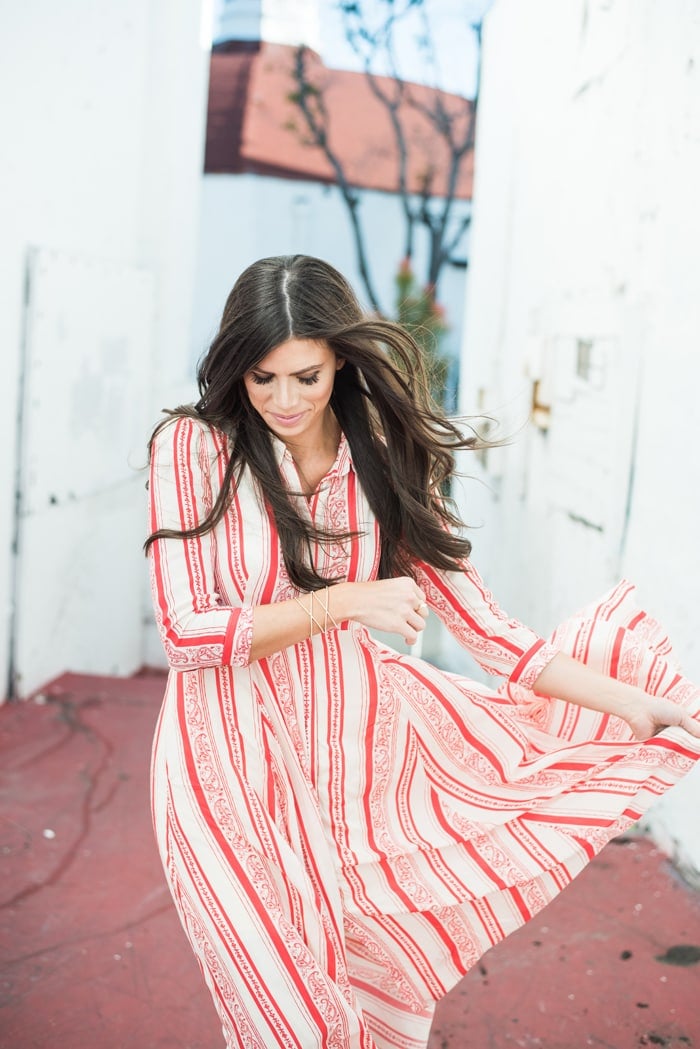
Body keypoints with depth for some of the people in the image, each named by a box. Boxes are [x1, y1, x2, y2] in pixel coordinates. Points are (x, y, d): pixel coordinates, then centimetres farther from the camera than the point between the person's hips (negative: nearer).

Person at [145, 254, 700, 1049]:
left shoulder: (387, 466, 1)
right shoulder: (196, 447, -8)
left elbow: (482, 626, 1)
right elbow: (186, 634, -12)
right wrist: (343, 602, -19)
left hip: (356, 738, 3)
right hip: (235, 755, -3)